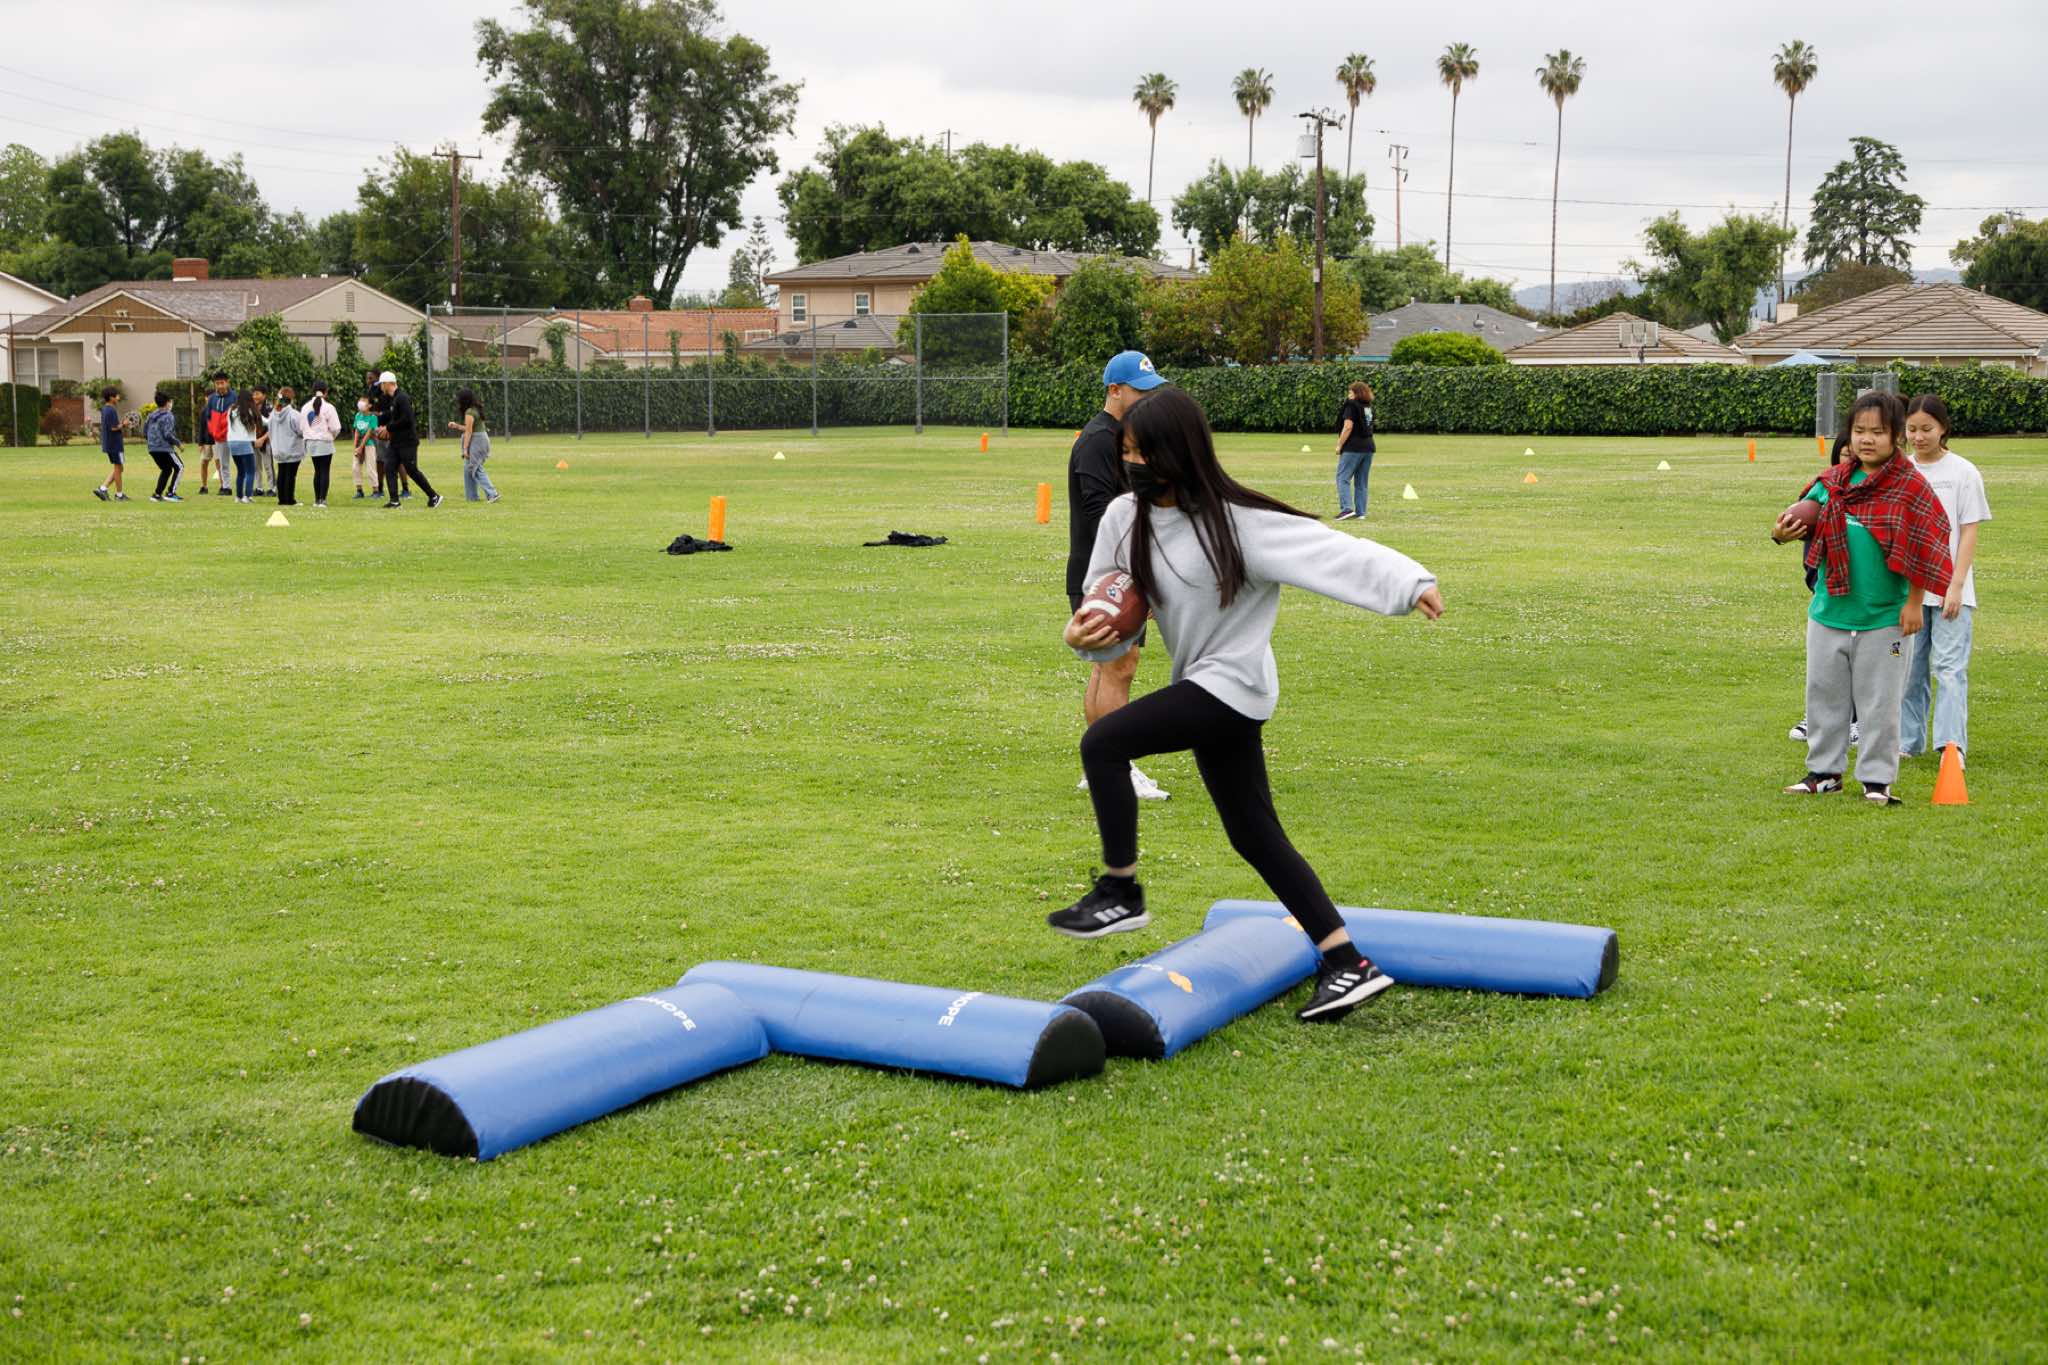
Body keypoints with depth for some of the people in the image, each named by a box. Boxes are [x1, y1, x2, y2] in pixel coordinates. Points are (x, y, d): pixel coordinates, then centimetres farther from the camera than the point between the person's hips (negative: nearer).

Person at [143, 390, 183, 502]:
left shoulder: (151, 416, 12)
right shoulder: (168, 416, -10)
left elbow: (144, 433, 13)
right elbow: (168, 434, -18)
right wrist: (178, 443, -6)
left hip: (152, 449, 8)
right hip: (165, 448, -8)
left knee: (166, 469, 21)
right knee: (179, 467, 7)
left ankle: (157, 495, 14)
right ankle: (170, 493, -1)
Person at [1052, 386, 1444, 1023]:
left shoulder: (1237, 520, -18)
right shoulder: (1125, 517, 3)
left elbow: (1329, 551, -23)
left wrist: (1411, 582, -35)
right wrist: (1082, 632, -9)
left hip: (1231, 683, -8)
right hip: (1205, 686, 8)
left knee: (1102, 742, -19)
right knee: (1256, 836, 10)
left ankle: (1120, 893, -4)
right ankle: (1348, 963, 16)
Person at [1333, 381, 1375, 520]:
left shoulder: (1351, 406, -9)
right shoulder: (1368, 407, 14)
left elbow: (1348, 427, -16)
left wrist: (1339, 445, -11)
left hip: (1353, 447, -8)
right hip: (1368, 447, 8)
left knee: (1343, 478, -6)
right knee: (1361, 482, 11)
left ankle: (1347, 509, -19)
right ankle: (1360, 512, 9)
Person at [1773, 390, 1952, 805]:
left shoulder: (1910, 487, -8)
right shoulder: (1833, 482, 3)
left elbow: (1923, 548, -6)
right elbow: (1804, 515, 15)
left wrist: (1914, 602, -8)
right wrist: (1782, 532, -9)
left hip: (1884, 618, -4)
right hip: (1829, 612, 4)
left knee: (1879, 701, 3)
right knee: (1824, 695, 12)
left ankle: (1877, 778, 13)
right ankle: (1824, 770, 24)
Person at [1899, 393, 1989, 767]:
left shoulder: (1963, 473, -2)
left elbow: (1969, 532, -4)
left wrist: (1956, 586, -12)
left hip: (1949, 590, -4)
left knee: (1950, 666, -10)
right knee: (1910, 667, 7)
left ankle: (1952, 745, -13)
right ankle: (1908, 741, 16)